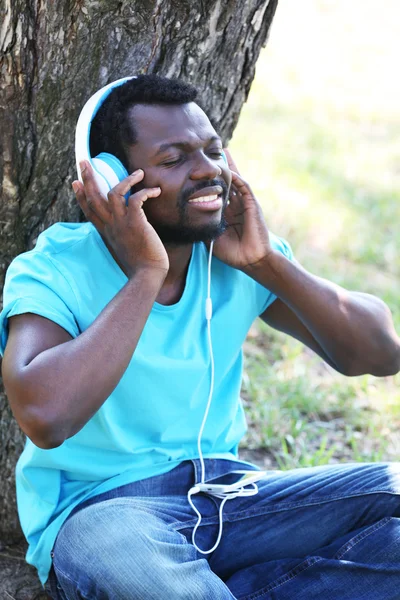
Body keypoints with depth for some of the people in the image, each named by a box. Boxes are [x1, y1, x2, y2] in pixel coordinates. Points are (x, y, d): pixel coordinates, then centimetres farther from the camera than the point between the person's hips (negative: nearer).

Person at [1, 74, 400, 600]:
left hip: (224, 494, 5)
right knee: (124, 548, -40)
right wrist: (144, 274, -23)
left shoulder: (236, 254, 4)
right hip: (101, 511, -5)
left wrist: (266, 262, -11)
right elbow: (45, 417, -30)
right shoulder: (55, 272, -10)